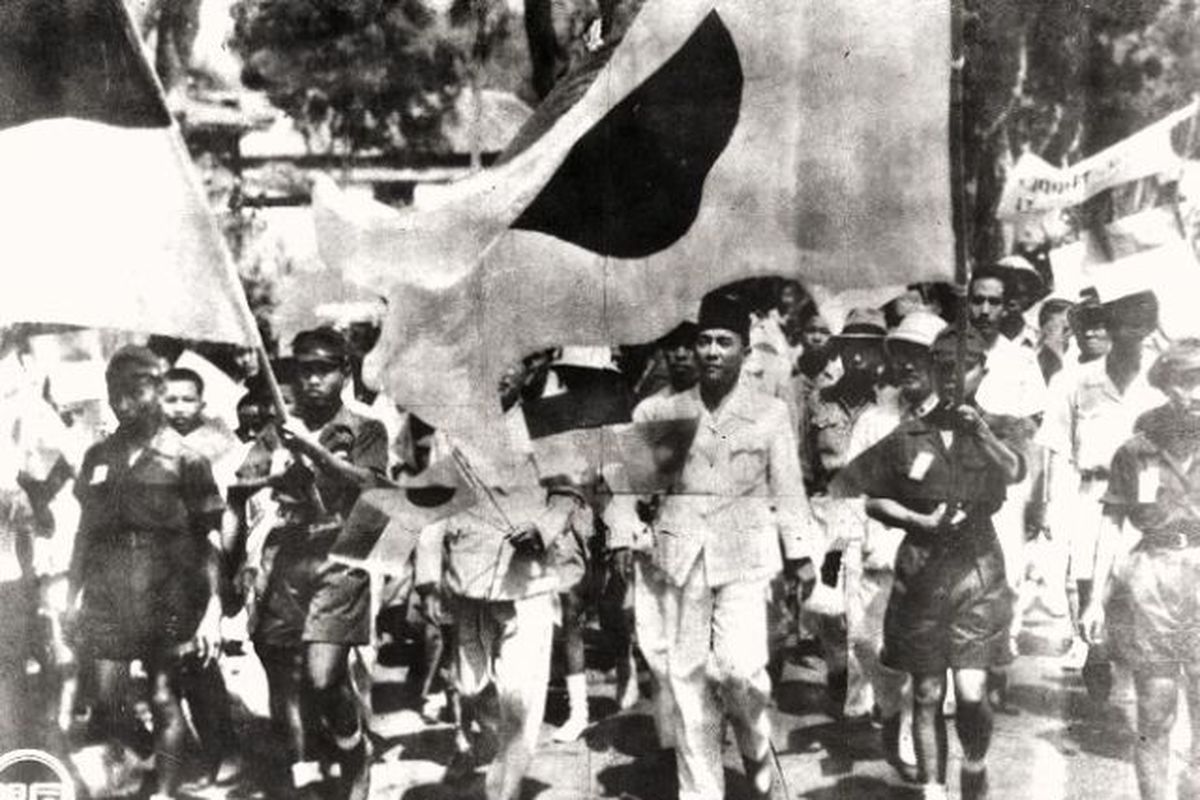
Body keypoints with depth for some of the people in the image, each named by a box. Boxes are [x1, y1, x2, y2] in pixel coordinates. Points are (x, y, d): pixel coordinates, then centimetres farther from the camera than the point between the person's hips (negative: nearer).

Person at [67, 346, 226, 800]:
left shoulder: (184, 458, -2)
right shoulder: (97, 457, 11)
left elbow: (209, 538, -4)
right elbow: (85, 531, 17)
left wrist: (213, 608, -10)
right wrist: (72, 595, 12)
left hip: (165, 590, -3)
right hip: (106, 589, 4)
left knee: (164, 697, -1)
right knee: (105, 697, 3)